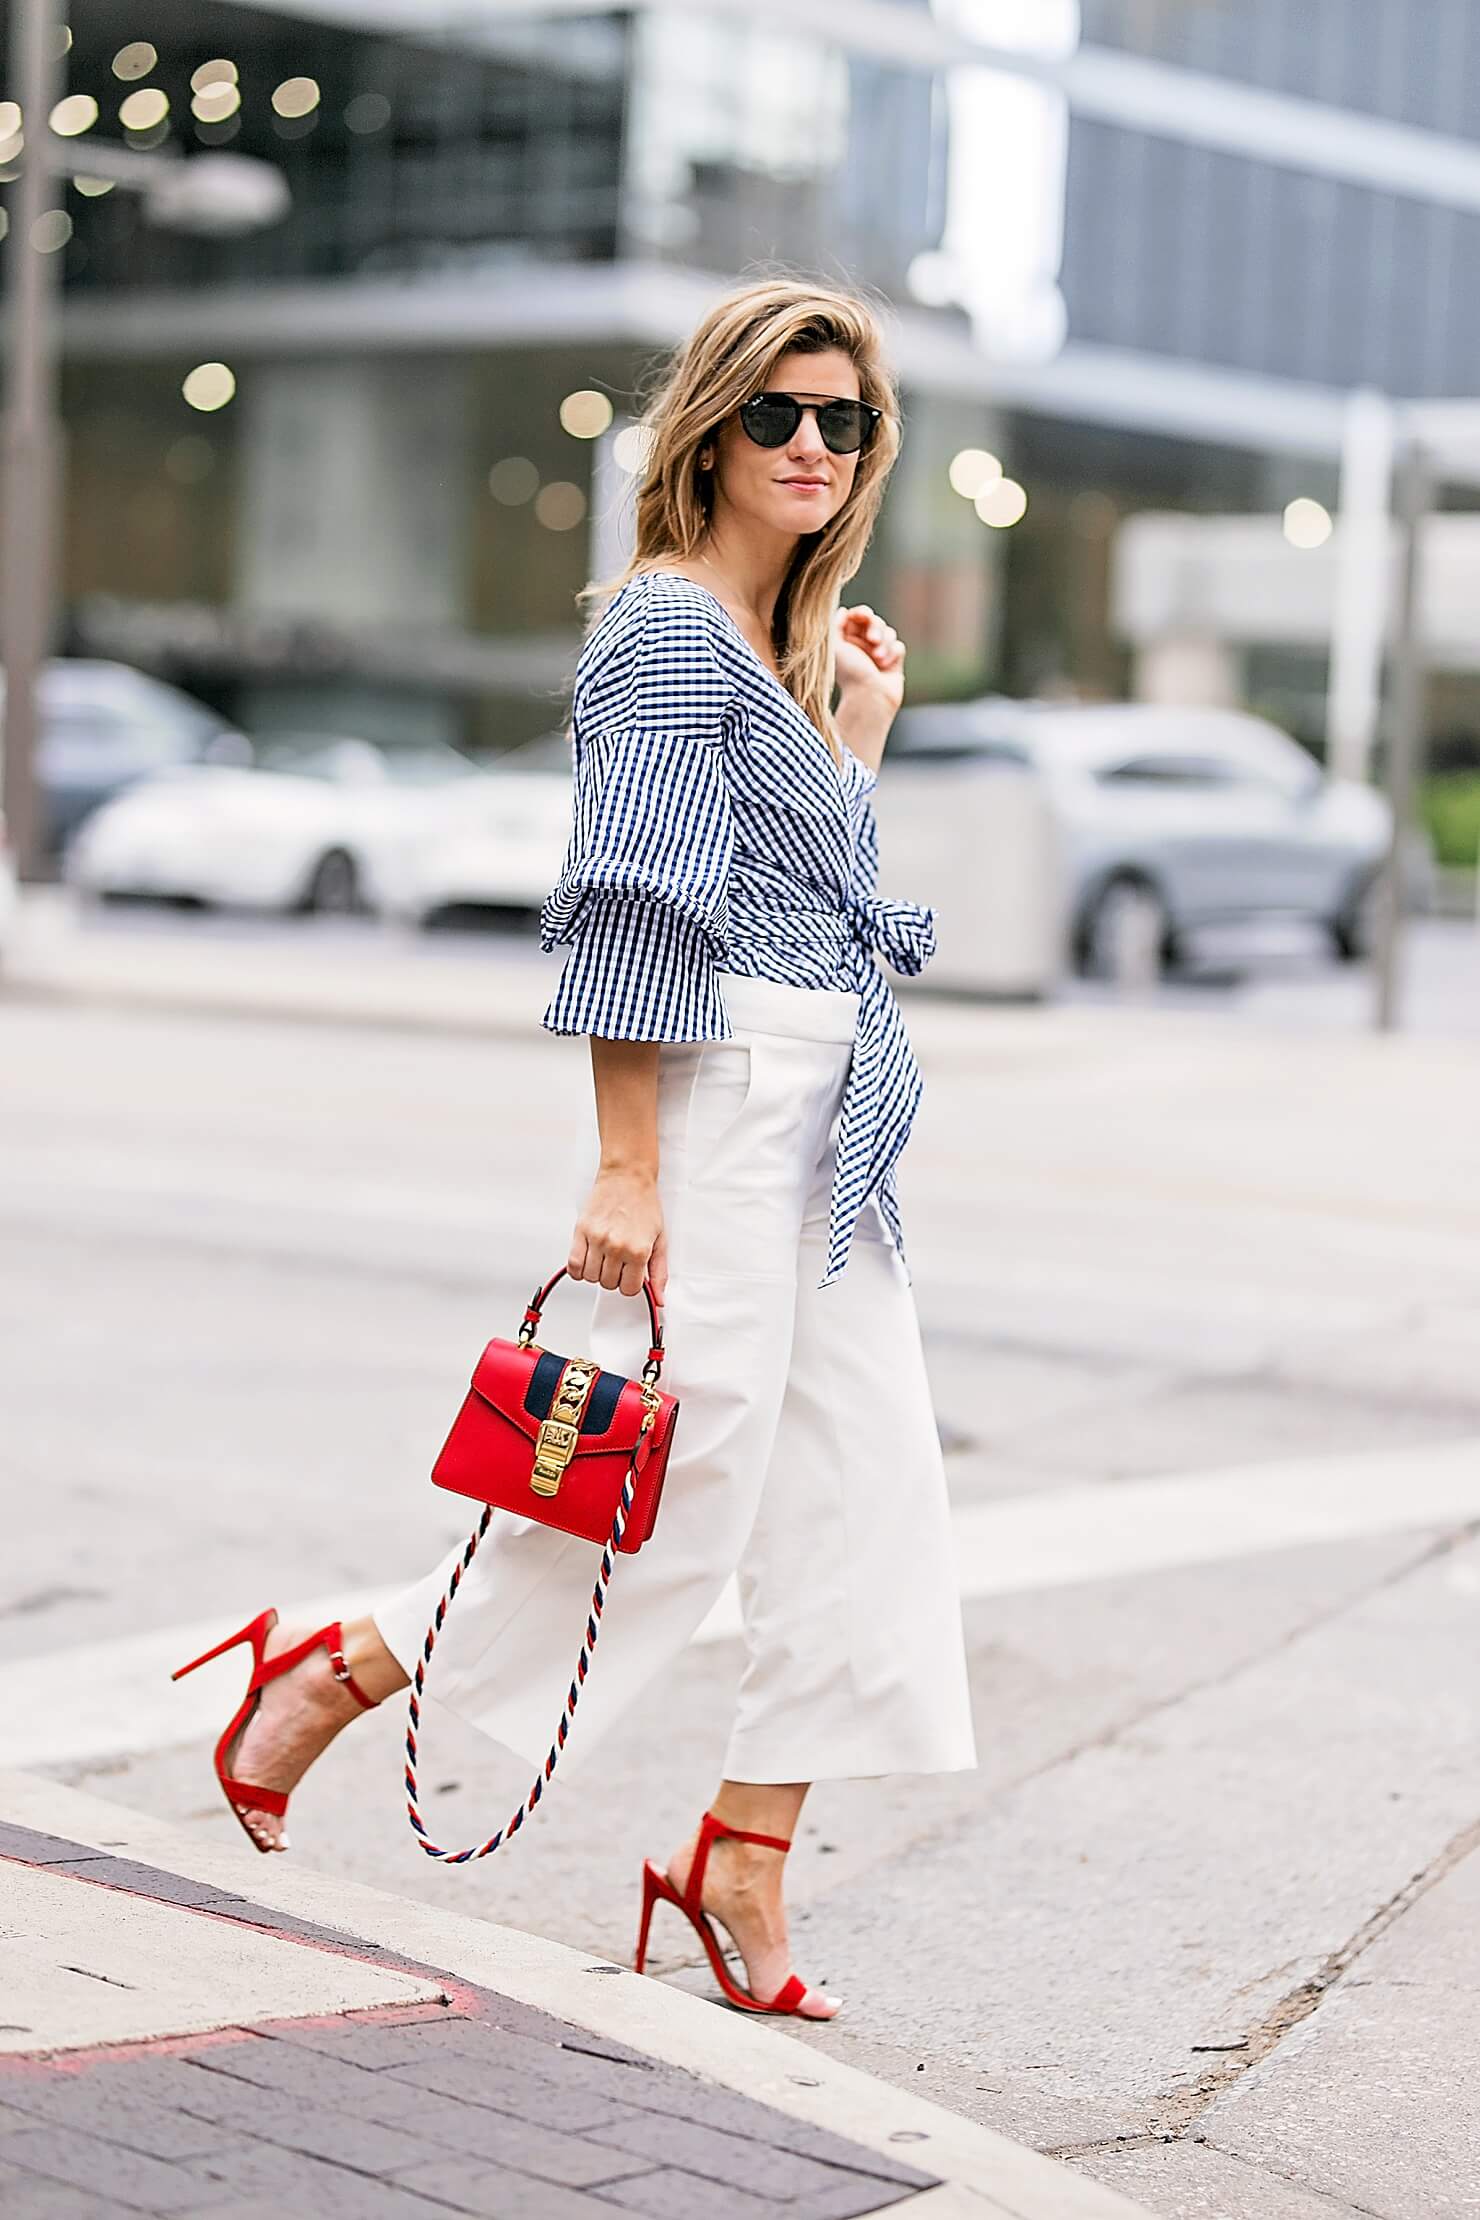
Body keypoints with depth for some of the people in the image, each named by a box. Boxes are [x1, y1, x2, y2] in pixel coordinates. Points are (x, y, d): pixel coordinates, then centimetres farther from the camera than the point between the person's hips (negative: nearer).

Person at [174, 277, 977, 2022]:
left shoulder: (777, 645, 19)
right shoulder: (668, 630, -9)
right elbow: (635, 907, -16)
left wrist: (857, 740, 16)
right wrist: (625, 1161, -20)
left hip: (825, 1124, 9)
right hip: (719, 1094, -9)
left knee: (860, 1493, 4)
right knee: (682, 1474, -6)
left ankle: (746, 1860, 10)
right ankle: (324, 1682, 11)